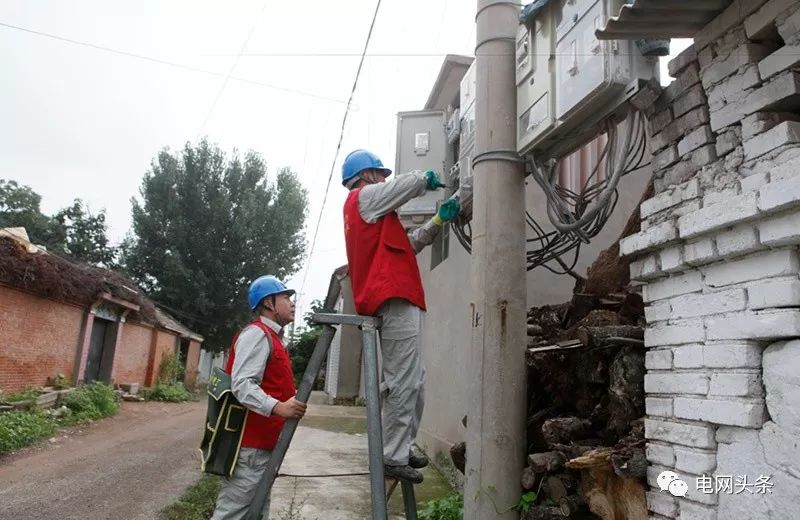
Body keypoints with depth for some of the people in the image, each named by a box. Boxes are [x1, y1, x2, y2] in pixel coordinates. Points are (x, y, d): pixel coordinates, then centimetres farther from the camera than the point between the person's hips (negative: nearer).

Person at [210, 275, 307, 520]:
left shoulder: (272, 337, 19)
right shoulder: (256, 334, -13)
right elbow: (242, 385, -24)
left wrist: (290, 400, 17)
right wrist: (278, 408, -35)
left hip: (262, 443, 10)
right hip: (250, 445, -10)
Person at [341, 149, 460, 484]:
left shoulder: (371, 212, 31)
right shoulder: (364, 196, 3)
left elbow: (409, 244, 27)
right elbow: (403, 186, -9)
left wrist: (439, 220, 20)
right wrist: (426, 179, 12)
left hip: (396, 300, 10)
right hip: (394, 300, -10)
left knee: (414, 381, 12)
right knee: (404, 383, -10)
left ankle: (400, 449, 17)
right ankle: (393, 458, -6)